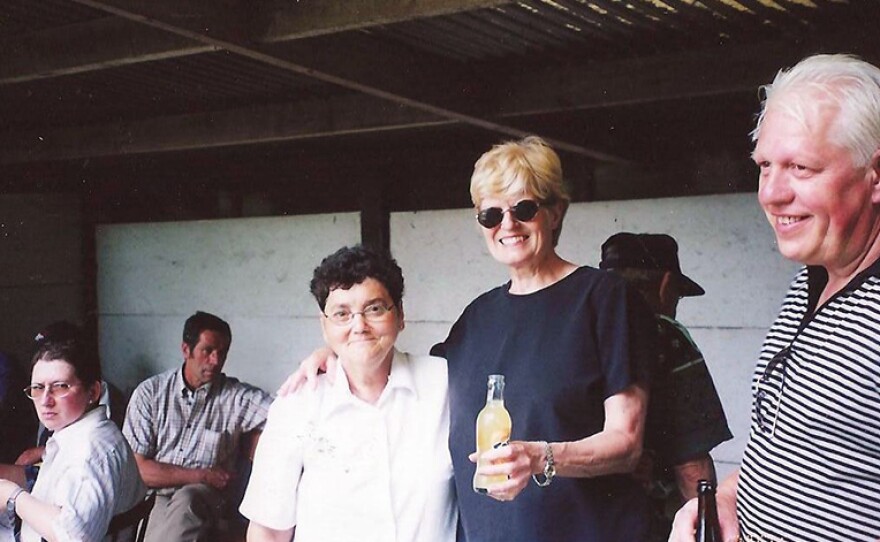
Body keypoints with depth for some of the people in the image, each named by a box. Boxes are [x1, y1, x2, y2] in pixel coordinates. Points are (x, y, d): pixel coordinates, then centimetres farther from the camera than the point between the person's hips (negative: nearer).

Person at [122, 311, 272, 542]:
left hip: (202, 500, 0)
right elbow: (137, 467, -3)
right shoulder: (150, 392, 2)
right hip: (154, 496, 0)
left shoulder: (237, 397, 1)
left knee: (186, 500, -34)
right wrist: (202, 475, -7)